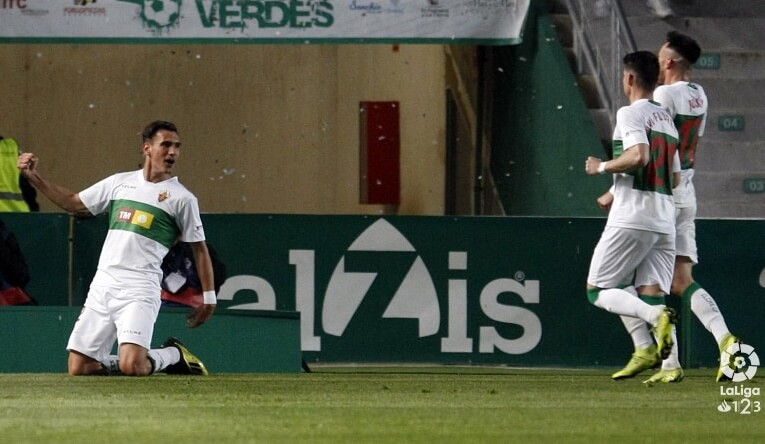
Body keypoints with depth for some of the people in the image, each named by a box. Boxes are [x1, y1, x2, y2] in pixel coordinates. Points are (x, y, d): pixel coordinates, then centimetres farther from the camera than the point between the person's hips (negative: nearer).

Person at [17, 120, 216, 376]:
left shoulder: (182, 198, 0)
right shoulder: (120, 182, 12)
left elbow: (199, 248, 4)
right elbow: (73, 203, 20)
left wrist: (209, 297, -1)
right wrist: (34, 177, 10)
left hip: (139, 290, -5)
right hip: (102, 286, 5)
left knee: (132, 367, -22)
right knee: (79, 368, 1)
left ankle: (173, 355, 9)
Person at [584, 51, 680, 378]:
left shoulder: (631, 113, -6)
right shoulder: (666, 119, 20)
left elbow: (639, 156, -23)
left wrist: (602, 167, -7)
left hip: (631, 219, -7)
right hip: (665, 222, 7)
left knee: (597, 291, 0)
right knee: (652, 295, 3)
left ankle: (656, 316, -25)